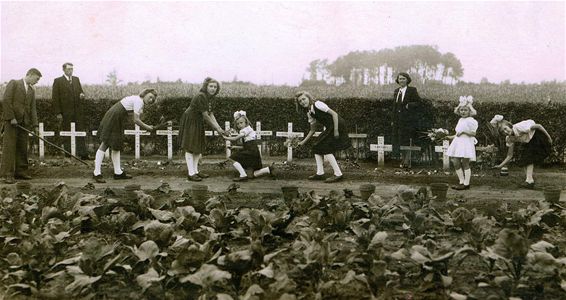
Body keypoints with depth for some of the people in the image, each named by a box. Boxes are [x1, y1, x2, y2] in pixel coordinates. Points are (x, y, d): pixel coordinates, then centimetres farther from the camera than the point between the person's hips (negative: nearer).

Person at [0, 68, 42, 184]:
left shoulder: (32, 90, 18)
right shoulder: (14, 83, 0)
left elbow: (33, 108, 15)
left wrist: (34, 124, 6)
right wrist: (11, 118, -16)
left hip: (24, 122, 6)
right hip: (11, 121, -6)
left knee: (22, 148, 6)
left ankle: (20, 171, 12)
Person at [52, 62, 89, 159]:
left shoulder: (76, 79, 14)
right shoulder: (58, 81, -1)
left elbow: (80, 91, 22)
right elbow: (55, 98, -4)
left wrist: (82, 95, -5)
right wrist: (58, 113, -10)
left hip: (78, 111, 4)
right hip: (66, 113, -4)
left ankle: (83, 155, 4)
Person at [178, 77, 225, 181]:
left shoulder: (209, 98, 5)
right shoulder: (201, 96, -24)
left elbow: (211, 114, 4)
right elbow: (205, 116, -24)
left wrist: (219, 127, -5)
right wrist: (216, 128, -18)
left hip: (198, 123, 10)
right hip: (189, 121, -10)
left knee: (198, 147, 13)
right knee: (189, 148, -7)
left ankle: (195, 171, 22)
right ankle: (191, 174, -8)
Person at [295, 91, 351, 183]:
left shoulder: (317, 104, -13)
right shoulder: (309, 113, 13)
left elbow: (334, 114, -17)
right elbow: (312, 130, 20)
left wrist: (336, 130, -21)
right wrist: (303, 142, 14)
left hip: (338, 126, -9)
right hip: (329, 129, 9)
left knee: (326, 149, -12)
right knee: (317, 147, 7)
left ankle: (338, 174, -11)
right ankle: (320, 173, 9)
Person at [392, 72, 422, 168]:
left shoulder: (412, 90, -4)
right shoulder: (396, 91, 13)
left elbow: (419, 102, -6)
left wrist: (409, 105, -20)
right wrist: (393, 120, 14)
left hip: (408, 120, -6)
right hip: (398, 120, 6)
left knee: (408, 141, -2)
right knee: (399, 141, 7)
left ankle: (406, 161, 2)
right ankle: (403, 160, 14)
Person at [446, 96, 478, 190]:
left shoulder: (471, 121, -9)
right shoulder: (460, 120, 17)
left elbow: (473, 133, -15)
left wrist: (464, 131, -23)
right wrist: (452, 137, 27)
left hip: (466, 143, -9)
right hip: (458, 143, 9)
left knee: (465, 163, -5)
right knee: (455, 162, 4)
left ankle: (466, 184, 0)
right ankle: (461, 182, 11)